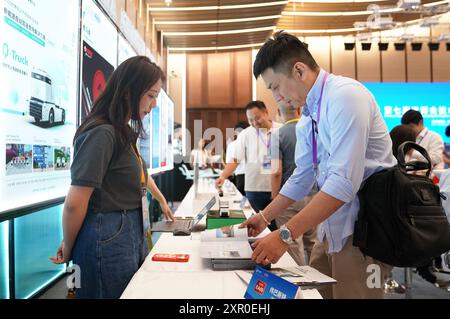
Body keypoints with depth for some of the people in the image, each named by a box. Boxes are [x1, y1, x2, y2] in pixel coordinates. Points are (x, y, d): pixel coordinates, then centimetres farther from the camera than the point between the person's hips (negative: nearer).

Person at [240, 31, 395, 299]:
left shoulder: (345, 96, -19)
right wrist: (265, 217, 13)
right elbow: (302, 177, 16)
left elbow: (344, 181, -28)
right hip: (333, 222, 9)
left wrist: (286, 235, -28)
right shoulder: (308, 117, 9)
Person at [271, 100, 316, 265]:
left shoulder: (277, 135, -10)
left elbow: (276, 172, -16)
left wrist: (274, 200, -6)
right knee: (312, 242, 16)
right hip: (312, 194, 5)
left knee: (293, 244, 5)